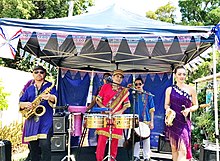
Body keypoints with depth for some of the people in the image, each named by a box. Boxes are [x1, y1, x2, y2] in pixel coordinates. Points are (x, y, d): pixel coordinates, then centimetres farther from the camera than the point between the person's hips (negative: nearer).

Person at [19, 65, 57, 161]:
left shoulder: (50, 86, 7)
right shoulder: (29, 89, 18)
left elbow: (55, 99, -10)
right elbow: (20, 103, 15)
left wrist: (50, 97, -33)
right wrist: (25, 104, -8)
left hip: (45, 122, -4)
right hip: (31, 122, 4)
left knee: (45, 145, -14)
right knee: (33, 146, 8)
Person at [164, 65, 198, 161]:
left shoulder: (191, 89, 3)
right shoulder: (170, 89, 6)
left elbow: (195, 105, 8)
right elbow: (166, 105, 11)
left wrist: (189, 109, -12)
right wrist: (168, 109, -12)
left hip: (184, 122, -2)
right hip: (172, 121, 2)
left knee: (182, 149, -11)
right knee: (174, 148, 11)